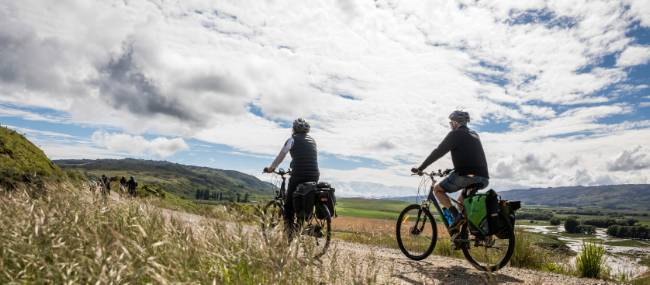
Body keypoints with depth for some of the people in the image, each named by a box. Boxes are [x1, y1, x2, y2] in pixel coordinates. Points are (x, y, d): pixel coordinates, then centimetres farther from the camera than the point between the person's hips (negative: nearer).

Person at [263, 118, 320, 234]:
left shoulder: (293, 139, 5)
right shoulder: (312, 140, 20)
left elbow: (281, 156, 1)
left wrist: (270, 168, 10)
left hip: (298, 175, -5)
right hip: (314, 176, 5)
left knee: (289, 204, 5)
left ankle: (289, 230, -2)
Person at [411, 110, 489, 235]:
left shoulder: (455, 134, 0)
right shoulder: (474, 135, 24)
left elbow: (438, 152, -4)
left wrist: (420, 168, 1)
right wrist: (454, 170, 42)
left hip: (467, 175, -8)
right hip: (483, 178, 8)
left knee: (437, 189, 10)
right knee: (461, 201, 27)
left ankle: (455, 215, -9)